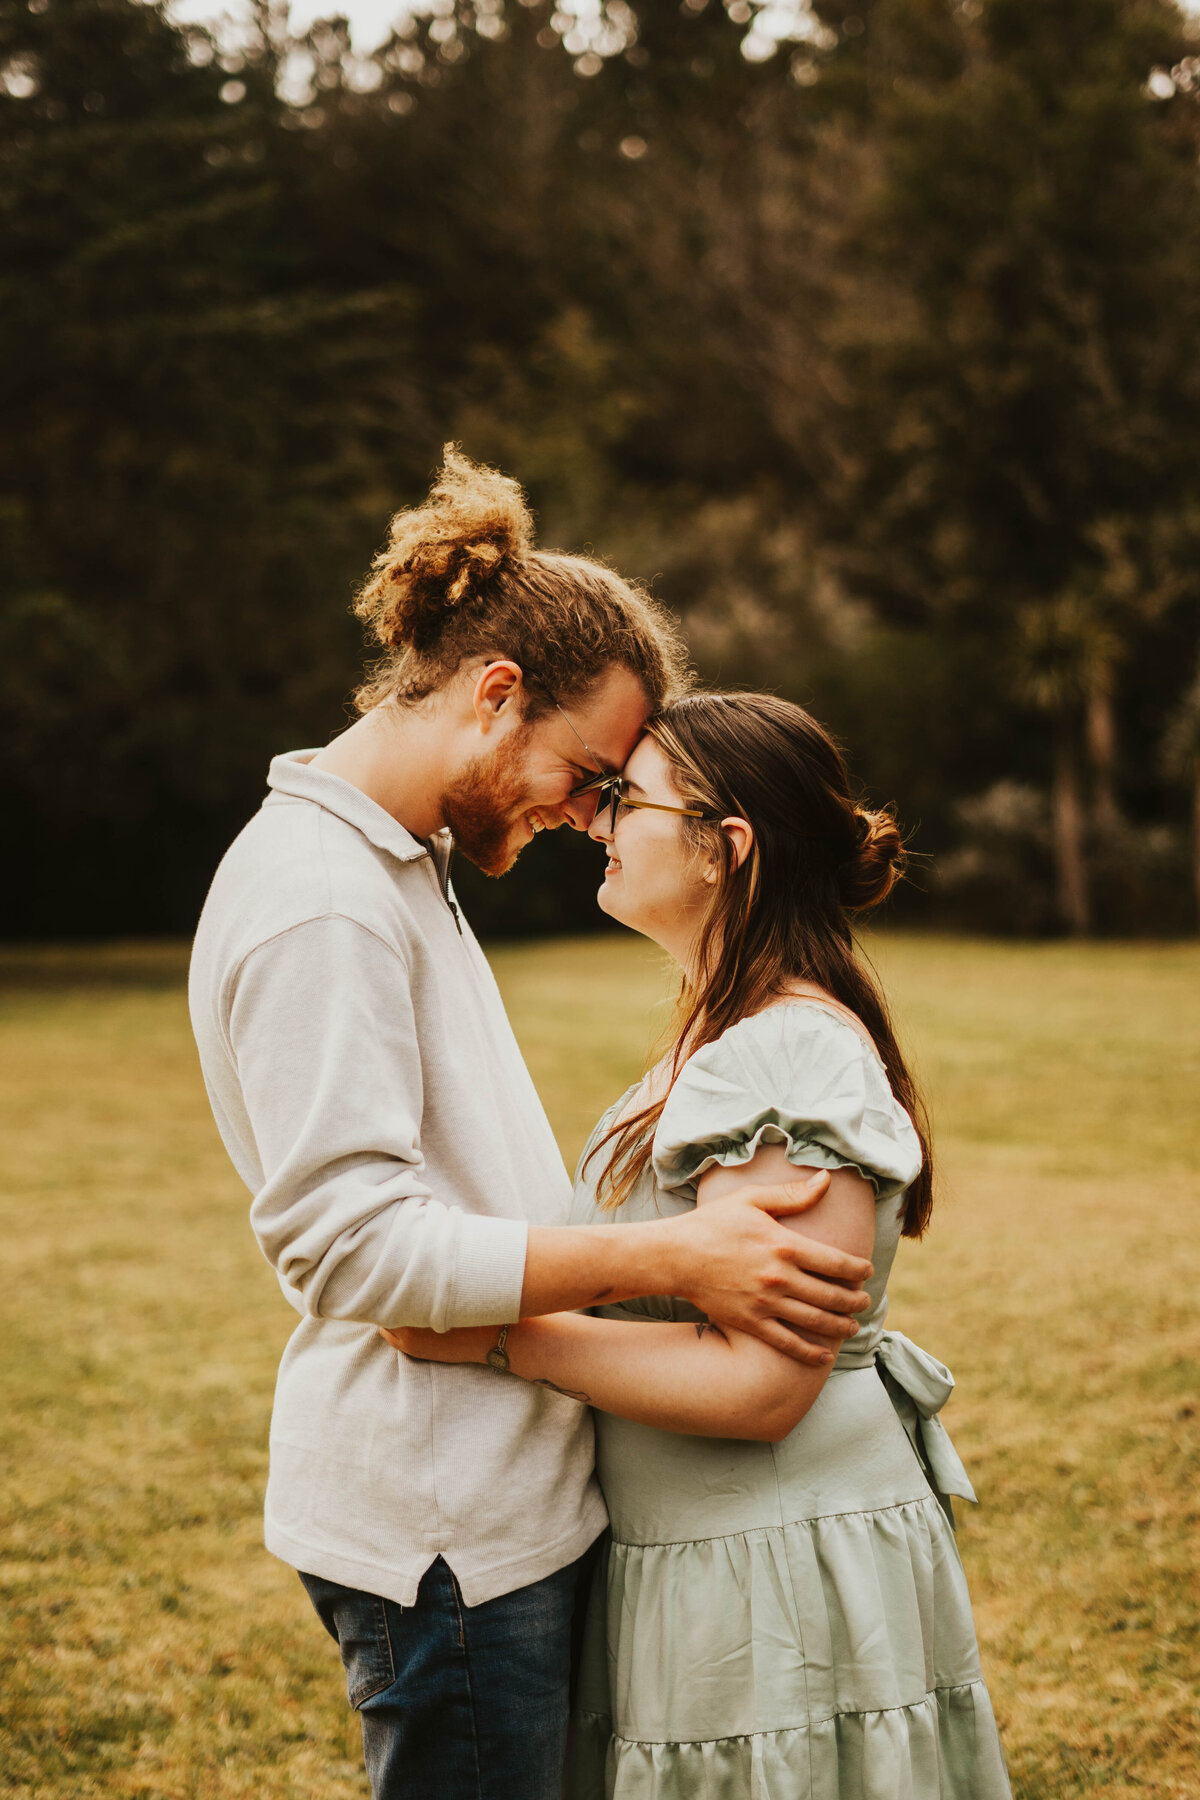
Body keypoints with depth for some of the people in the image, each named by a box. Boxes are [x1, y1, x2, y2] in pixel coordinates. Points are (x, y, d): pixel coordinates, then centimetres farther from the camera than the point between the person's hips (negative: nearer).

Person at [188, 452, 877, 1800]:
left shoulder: (396, 869, 14)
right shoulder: (320, 905, -19)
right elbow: (350, 1242, -25)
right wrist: (668, 1257, -25)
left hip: (492, 1492, 10)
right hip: (439, 1531, -10)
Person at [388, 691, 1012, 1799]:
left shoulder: (797, 1058, -21)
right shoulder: (731, 1033, 11)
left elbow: (756, 1384, -26)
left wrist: (493, 1337, -23)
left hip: (781, 1595, -9)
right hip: (707, 1560, 9)